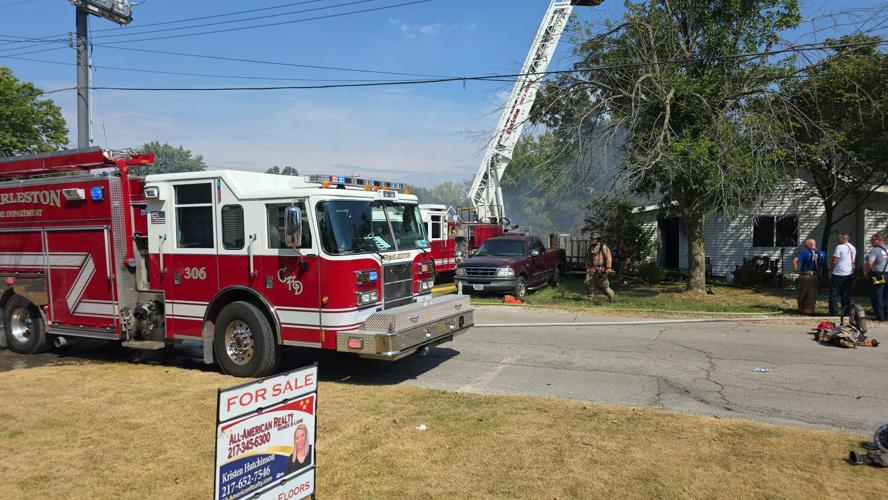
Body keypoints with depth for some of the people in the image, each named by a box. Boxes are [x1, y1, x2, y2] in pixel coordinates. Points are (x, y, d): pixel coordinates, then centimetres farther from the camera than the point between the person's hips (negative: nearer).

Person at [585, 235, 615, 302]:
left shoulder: (603, 247, -4)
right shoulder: (590, 249, 15)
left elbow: (608, 257, -10)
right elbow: (587, 259, 23)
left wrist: (608, 268, -15)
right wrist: (587, 270, 22)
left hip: (600, 270, -6)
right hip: (591, 271, 6)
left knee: (603, 285, -2)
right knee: (588, 283, -5)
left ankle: (612, 297, 17)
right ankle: (590, 299, 3)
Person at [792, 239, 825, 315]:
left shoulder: (805, 252, -11)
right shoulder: (821, 253, 5)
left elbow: (795, 260, -21)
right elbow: (824, 263, 8)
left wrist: (795, 269, -9)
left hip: (805, 276, -3)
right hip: (816, 277, 3)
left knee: (802, 293, 10)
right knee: (812, 294, 8)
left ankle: (801, 309, 18)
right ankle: (809, 309, 8)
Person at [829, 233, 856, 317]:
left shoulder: (839, 247, -14)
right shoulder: (853, 248, 11)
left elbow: (835, 260, -14)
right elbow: (853, 261, 17)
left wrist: (832, 269, 1)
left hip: (839, 273, -7)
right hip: (850, 274, 7)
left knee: (834, 294, -2)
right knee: (846, 294, 13)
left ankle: (834, 312, -6)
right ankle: (847, 312, 15)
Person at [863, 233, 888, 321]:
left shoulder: (875, 250, -16)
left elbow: (869, 263, -26)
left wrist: (865, 271, -10)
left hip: (878, 277, -7)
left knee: (877, 298, 2)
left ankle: (880, 317, 5)